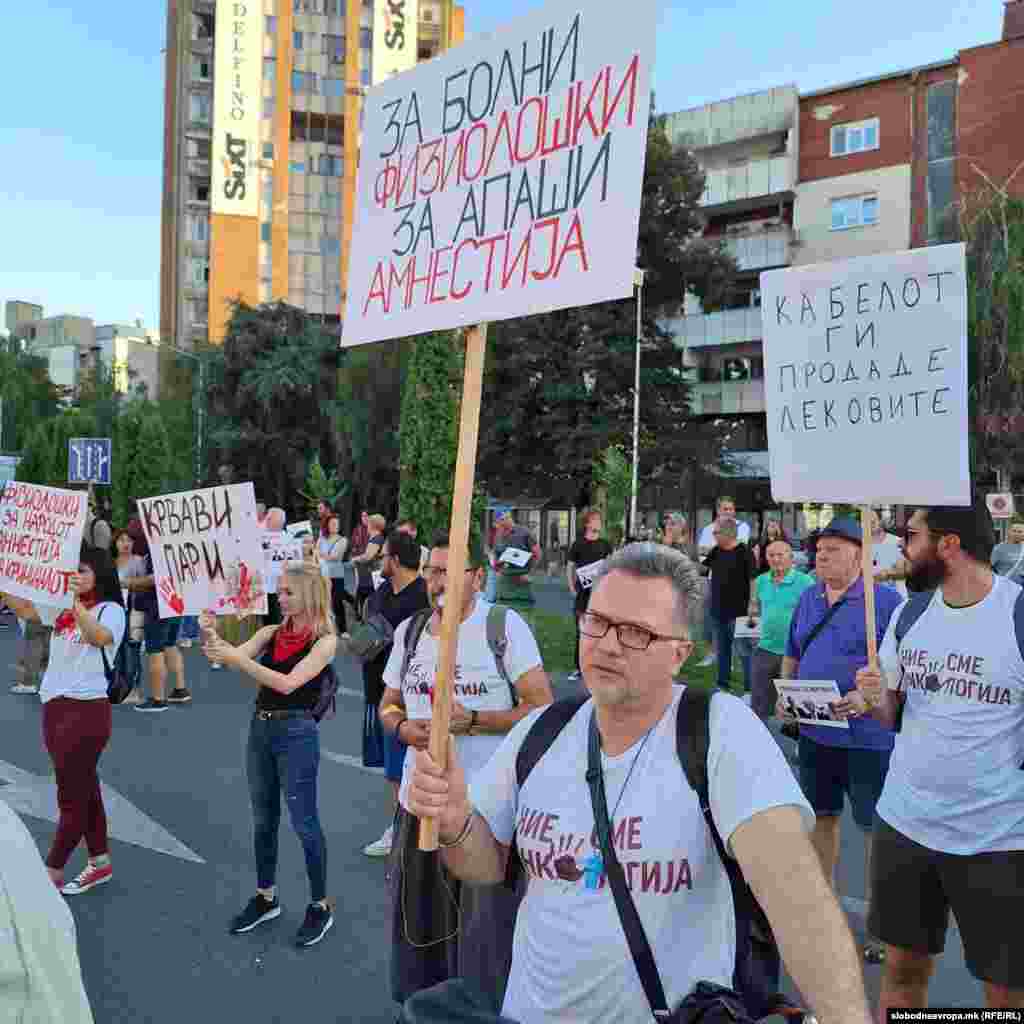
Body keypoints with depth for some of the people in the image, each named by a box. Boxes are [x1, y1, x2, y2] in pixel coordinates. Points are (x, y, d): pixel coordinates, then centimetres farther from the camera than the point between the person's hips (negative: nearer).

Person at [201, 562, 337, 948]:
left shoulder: (325, 640, -12)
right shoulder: (271, 633, 6)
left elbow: (288, 683, -23)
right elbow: (233, 657, -5)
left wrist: (238, 658, -28)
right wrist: (212, 639, -25)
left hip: (297, 732, -6)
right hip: (260, 727, 6)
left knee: (304, 823, 3)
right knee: (263, 820, 18)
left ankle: (320, 907, 19)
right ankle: (266, 898, 35)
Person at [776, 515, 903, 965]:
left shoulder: (886, 600, -10)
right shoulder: (808, 598, 8)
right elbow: (791, 657, 17)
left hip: (867, 734, -6)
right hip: (814, 730, 6)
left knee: (876, 826, 4)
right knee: (821, 815, 18)